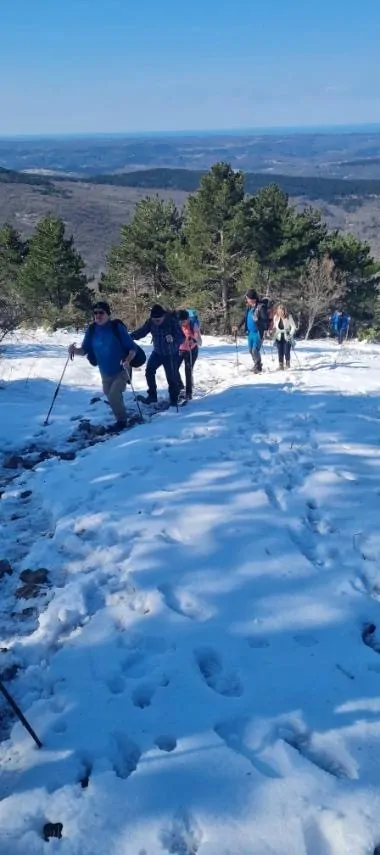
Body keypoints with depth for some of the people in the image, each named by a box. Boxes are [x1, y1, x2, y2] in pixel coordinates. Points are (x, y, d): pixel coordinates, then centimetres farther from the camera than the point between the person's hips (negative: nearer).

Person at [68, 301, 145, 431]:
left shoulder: (117, 327, -19)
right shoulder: (92, 330, -7)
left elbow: (132, 347, -17)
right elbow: (85, 350, -5)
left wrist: (128, 360, -36)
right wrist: (75, 350, -27)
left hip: (121, 370, -6)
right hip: (105, 372, 6)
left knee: (113, 395, -19)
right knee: (109, 395, 23)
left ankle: (121, 420, 6)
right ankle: (121, 415, 52)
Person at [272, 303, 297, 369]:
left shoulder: (288, 317, -14)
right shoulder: (276, 317, -3)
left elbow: (293, 327, -11)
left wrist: (290, 335, -19)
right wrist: (274, 335, 3)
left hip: (287, 338, -3)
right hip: (279, 338, 3)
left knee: (286, 352, -7)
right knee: (280, 352, -1)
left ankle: (288, 363, 20)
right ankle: (281, 365, 11)